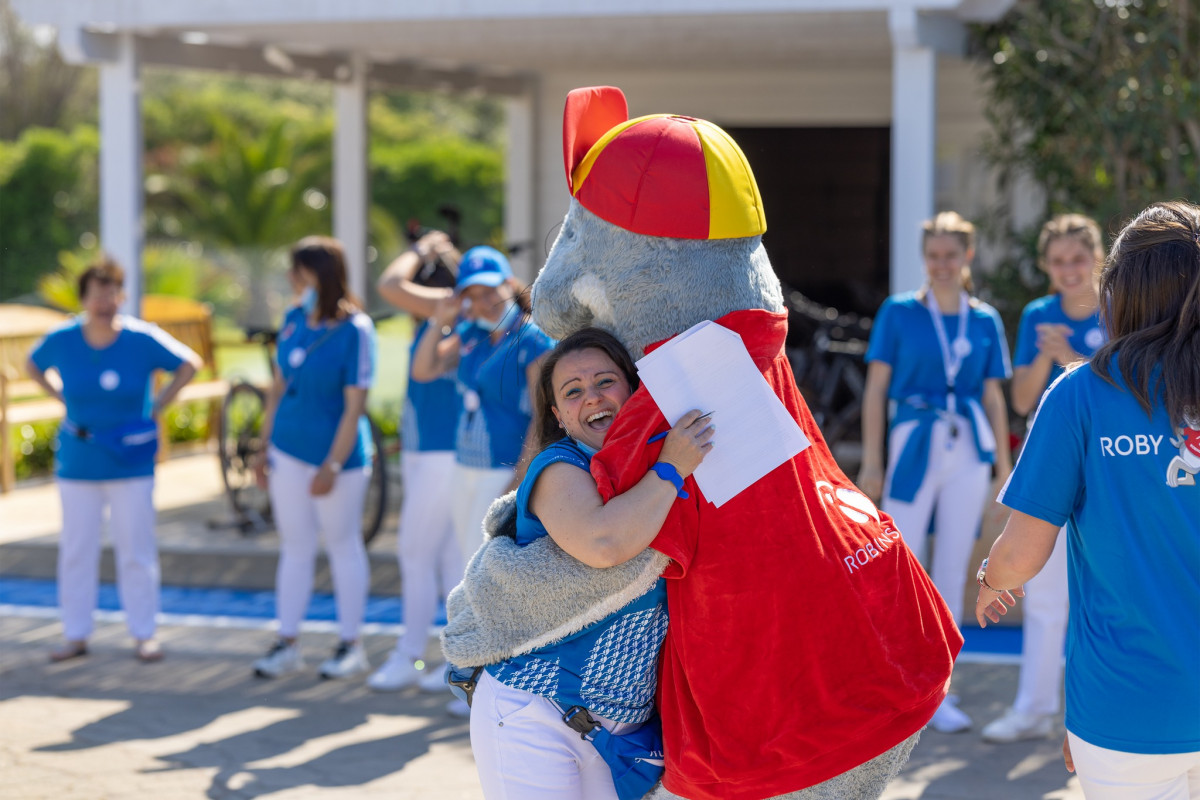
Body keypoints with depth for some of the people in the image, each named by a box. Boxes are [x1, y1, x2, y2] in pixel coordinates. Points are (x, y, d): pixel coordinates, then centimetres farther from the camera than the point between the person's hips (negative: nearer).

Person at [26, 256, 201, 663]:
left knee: (135, 549, 2)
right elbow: (34, 366, 16)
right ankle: (76, 636, 15)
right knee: (76, 549, 5)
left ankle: (144, 634, 11)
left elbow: (189, 364, 2)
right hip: (78, 461, 2)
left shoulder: (142, 339, -11)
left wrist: (156, 407, -3)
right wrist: (64, 399, 3)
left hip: (131, 460, -2)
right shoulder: (61, 340, -5)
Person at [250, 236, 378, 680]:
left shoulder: (355, 330, -15)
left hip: (337, 454, -6)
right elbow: (279, 385, 12)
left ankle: (350, 645, 17)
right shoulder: (294, 319, 3)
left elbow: (354, 406, -16)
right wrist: (265, 448, 11)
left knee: (343, 546, 7)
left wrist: (332, 466, -18)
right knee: (294, 548, 10)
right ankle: (287, 644, 17)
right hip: (288, 451, 6)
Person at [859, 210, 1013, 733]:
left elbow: (993, 398, 13)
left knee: (952, 572, 6)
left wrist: (1005, 468, 10)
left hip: (969, 453, 3)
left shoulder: (985, 321, 9)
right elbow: (876, 389, 1)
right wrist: (871, 461, -4)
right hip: (913, 445, -3)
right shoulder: (899, 312, 2)